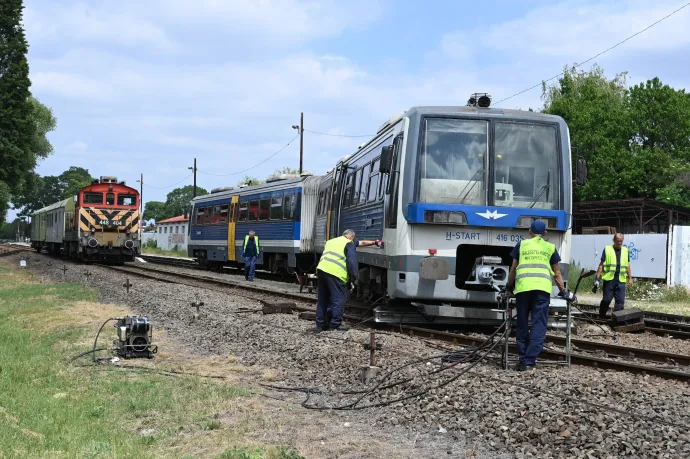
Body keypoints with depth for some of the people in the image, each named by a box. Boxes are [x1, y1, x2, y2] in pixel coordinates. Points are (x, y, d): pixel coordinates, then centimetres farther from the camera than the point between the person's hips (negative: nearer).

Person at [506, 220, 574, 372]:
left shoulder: (521, 245, 18)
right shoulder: (550, 247, 18)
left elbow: (513, 268, 20)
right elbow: (556, 273, 22)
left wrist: (509, 286, 35)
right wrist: (563, 291, 31)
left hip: (523, 287, 1)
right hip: (542, 288, 0)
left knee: (522, 324, 11)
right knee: (539, 325, 0)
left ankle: (523, 359, 12)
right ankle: (529, 361, -8)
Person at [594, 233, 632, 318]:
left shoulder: (625, 251, 14)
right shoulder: (607, 249, 3)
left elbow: (628, 266, 19)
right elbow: (601, 265, 2)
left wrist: (630, 278, 13)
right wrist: (597, 278, -4)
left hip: (621, 280, 3)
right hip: (609, 279, -3)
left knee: (620, 301, -2)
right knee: (606, 300, -1)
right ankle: (601, 317, 11)